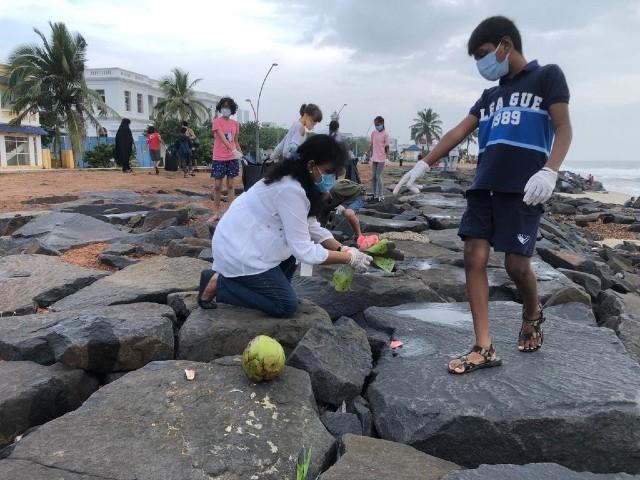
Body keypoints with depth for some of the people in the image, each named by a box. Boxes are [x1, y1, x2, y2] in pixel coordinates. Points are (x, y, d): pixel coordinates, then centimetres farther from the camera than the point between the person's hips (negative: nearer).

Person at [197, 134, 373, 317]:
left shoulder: (295, 181, 3)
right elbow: (305, 251, -26)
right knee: (286, 306, -4)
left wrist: (342, 248, -7)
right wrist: (349, 258, -19)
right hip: (239, 250, -10)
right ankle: (217, 283, 0)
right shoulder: (290, 190, -27)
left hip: (248, 241, 10)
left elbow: (311, 227, 6)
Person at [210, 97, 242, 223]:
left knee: (230, 186, 7)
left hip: (232, 158, 4)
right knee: (217, 186, 0)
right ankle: (216, 213, 10)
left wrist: (241, 154, 8)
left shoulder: (235, 124, 9)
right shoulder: (217, 122, -6)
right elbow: (223, 138, -20)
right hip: (219, 158, -4)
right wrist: (233, 150, -34)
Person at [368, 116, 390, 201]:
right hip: (374, 158, 6)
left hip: (381, 159, -6)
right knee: (373, 177, 8)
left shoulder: (385, 134, -6)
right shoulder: (373, 133, 9)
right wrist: (370, 155, 13)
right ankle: (375, 194, 16)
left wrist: (387, 158, -10)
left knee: (378, 176, -8)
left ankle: (381, 195, -1)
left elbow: (387, 147, -6)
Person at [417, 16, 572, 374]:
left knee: (517, 265, -6)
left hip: (523, 189, -6)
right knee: (475, 258, -5)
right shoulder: (491, 95, 23)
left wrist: (549, 171, -21)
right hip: (484, 188, 6)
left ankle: (533, 315, 28)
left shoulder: (547, 76, 6)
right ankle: (484, 348, -2)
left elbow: (564, 129, -4)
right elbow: (458, 133, 20)